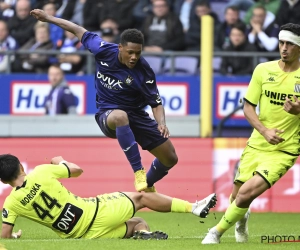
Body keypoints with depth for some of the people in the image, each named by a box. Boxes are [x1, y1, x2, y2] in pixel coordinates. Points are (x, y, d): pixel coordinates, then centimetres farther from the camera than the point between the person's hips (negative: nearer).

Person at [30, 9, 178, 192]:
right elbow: (80, 31, -2)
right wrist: (49, 18, 6)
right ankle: (139, 172, -39)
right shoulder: (104, 51, -17)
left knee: (170, 158, 3)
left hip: (136, 115, 2)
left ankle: (147, 186, 36)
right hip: (108, 114, -1)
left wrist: (162, 123, -32)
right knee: (120, 116, -42)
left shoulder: (144, 72, -20)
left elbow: (156, 103, -11)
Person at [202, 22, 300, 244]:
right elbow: (248, 106, 3)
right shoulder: (263, 70, 0)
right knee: (237, 195, 7)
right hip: (256, 145, 3)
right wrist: (264, 130, -14)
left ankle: (218, 231, 2)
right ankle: (242, 218, 45)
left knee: (247, 193, -19)